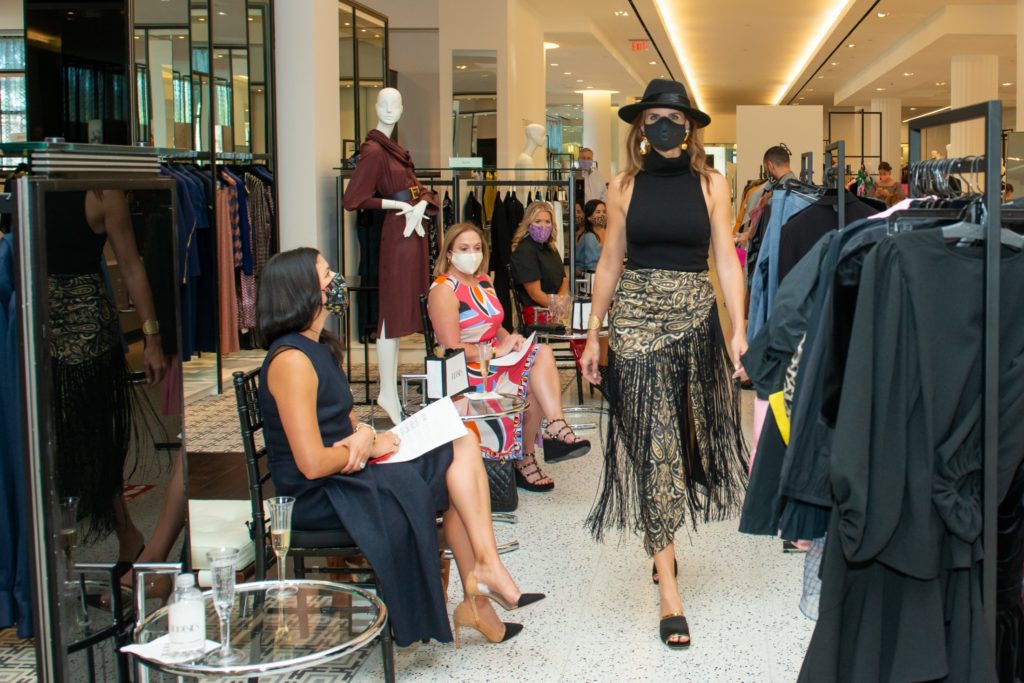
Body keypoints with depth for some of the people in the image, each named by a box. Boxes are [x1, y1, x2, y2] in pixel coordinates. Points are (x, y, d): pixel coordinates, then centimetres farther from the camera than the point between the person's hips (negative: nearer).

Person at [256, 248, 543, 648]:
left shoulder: (319, 348, 12)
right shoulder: (292, 360, -20)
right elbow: (312, 463, -24)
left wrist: (363, 434, -6)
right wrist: (370, 445, -8)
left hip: (344, 476, 10)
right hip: (318, 497, -10)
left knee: (461, 446, -3)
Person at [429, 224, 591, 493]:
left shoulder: (484, 281, 15)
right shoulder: (443, 290, -11)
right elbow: (452, 348, -18)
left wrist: (510, 339, 0)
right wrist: (499, 350, -18)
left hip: (494, 359, 8)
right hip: (466, 370, -8)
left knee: (543, 352, -17)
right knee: (534, 382, -21)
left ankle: (556, 429, -29)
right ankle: (524, 460, -14)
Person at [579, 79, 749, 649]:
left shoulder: (711, 184, 3)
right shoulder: (626, 186, 5)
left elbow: (727, 261, -1)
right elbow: (610, 265, 7)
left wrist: (739, 330, -9)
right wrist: (593, 335, 6)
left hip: (695, 317, 1)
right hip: (637, 317, -1)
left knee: (684, 432, 10)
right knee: (651, 438, -5)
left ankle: (662, 539, 36)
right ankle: (670, 590, -3)